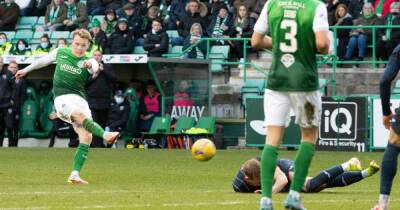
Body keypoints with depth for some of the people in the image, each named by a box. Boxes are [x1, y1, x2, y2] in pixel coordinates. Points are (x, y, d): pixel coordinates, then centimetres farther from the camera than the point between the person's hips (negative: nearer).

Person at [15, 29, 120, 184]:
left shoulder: (88, 61, 5)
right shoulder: (60, 53, 10)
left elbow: (95, 68, -20)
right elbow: (44, 61, 29)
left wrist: (91, 65, -44)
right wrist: (26, 70, 39)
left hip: (80, 98, 2)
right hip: (62, 97, -2)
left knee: (86, 137, -13)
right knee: (81, 114, -35)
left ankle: (74, 174, -11)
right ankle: (106, 135, -55)